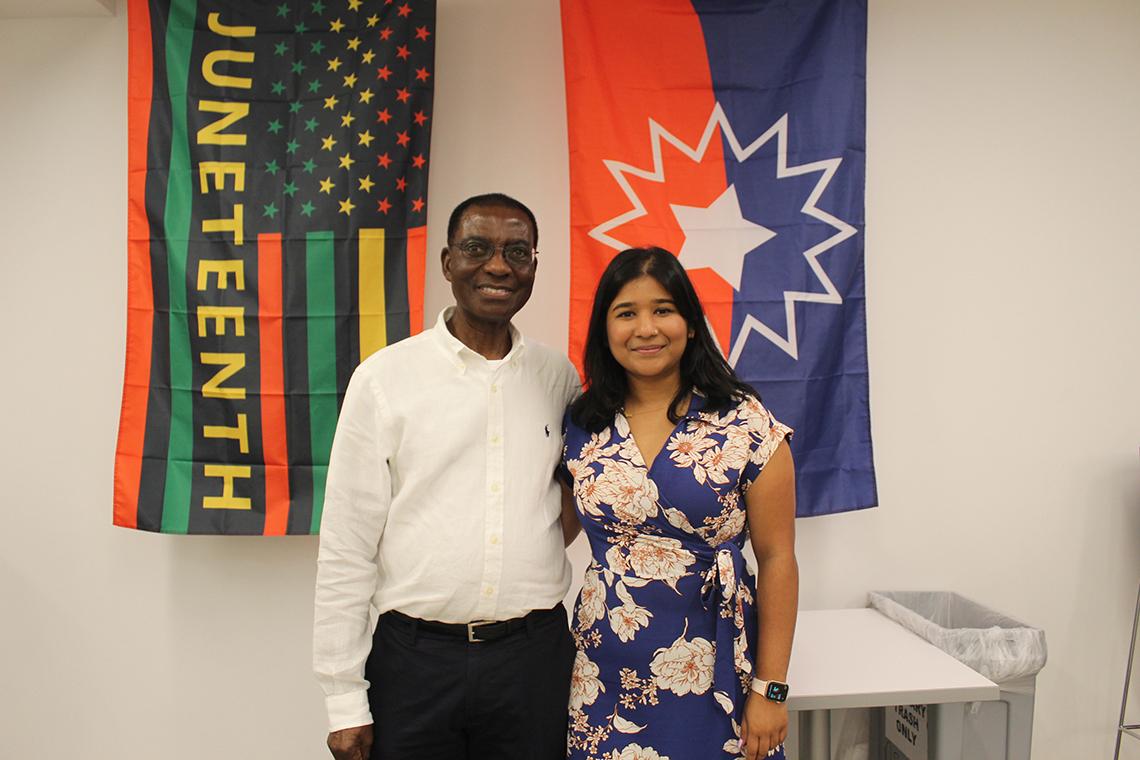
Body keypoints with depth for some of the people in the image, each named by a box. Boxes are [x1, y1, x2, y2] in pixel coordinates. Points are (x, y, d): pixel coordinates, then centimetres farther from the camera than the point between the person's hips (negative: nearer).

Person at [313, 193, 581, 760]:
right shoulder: (383, 377, -5)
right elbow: (346, 546, -5)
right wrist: (345, 698, -4)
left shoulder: (560, 378, 3)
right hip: (416, 655, -2)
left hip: (535, 653, 2)